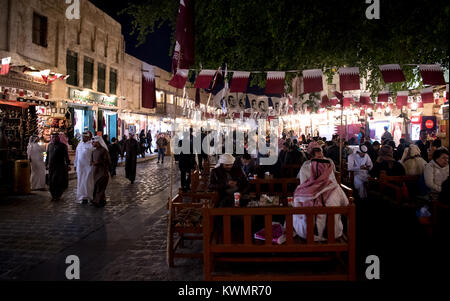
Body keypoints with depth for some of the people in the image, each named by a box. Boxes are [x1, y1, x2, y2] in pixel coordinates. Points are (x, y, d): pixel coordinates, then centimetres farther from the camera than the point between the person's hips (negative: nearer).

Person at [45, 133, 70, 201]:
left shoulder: (63, 146, -1)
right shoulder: (49, 145, 14)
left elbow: (66, 156, -2)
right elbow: (47, 156, 20)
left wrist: (67, 165, -8)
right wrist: (46, 164, 18)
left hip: (60, 166, -5)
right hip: (51, 167, 5)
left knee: (58, 181, -10)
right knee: (51, 182, 5)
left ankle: (58, 195, 4)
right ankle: (53, 196, 16)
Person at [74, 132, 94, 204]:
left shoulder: (91, 145, -4)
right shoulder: (79, 144, 14)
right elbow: (76, 155, 19)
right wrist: (75, 165, 17)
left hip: (88, 166, -5)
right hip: (80, 167, 5)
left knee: (87, 181, -3)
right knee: (80, 181, 7)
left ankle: (87, 197, 6)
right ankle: (82, 196, 14)